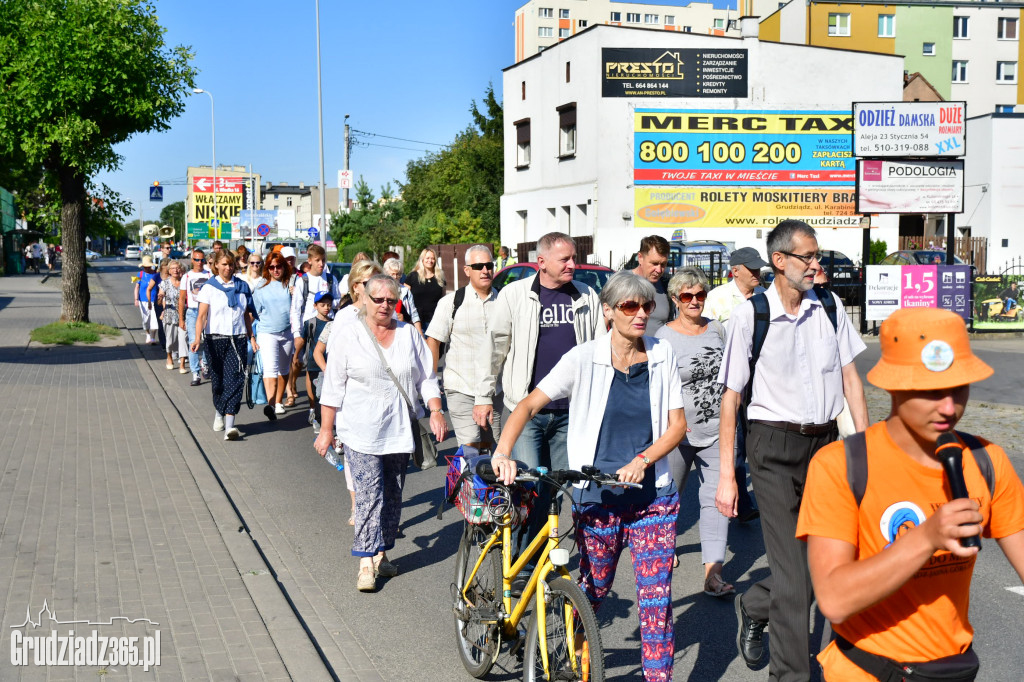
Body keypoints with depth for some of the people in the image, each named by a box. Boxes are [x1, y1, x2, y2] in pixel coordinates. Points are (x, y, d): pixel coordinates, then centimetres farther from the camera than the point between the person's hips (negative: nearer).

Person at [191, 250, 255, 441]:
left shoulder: (242, 286, 10)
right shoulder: (209, 287, 1)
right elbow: (202, 315, -8)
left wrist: (251, 337, 12)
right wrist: (197, 338, -20)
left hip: (238, 339, 1)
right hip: (216, 338, -1)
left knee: (235, 379, -11)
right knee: (218, 379, 9)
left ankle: (229, 425, -17)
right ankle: (219, 412, 38)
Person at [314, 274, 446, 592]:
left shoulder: (409, 334, 9)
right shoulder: (347, 334, 0)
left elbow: (426, 377, 12)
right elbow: (333, 385, 0)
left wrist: (435, 411, -2)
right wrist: (327, 429, -2)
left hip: (400, 430, 4)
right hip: (361, 431, -4)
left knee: (393, 494, 9)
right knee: (369, 492, -12)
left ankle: (381, 554, 21)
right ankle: (366, 563, -9)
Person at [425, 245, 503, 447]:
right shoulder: (451, 302, -2)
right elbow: (433, 342, -2)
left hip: (494, 390, 3)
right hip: (461, 390, -3)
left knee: (488, 445, 10)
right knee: (470, 447, -11)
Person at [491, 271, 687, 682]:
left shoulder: (663, 356, 2)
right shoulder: (584, 359, -5)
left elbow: (677, 424, 2)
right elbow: (530, 404, -7)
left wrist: (641, 460, -15)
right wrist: (503, 451, -23)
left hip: (653, 498, 1)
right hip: (598, 499, -1)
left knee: (656, 600, -2)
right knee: (590, 595, 13)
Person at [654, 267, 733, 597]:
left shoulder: (717, 329, 7)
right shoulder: (663, 338, -7)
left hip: (716, 431, 3)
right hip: (678, 431, -3)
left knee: (717, 497, -3)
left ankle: (713, 573, -3)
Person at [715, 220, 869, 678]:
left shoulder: (829, 306, 3)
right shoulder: (750, 314, -9)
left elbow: (849, 375, 10)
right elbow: (731, 396, -6)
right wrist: (726, 476, -7)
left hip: (825, 441, 5)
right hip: (774, 446, -5)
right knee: (793, 573, -3)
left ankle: (754, 607, 40)